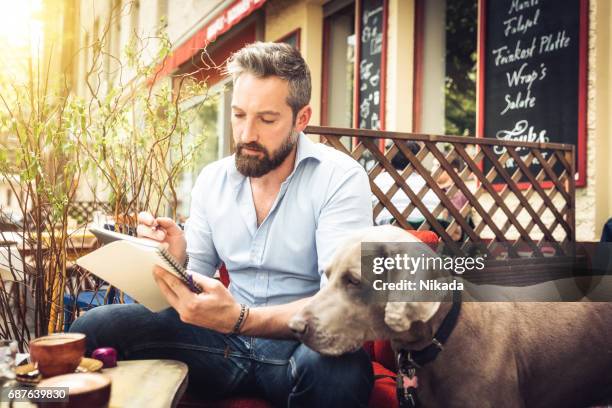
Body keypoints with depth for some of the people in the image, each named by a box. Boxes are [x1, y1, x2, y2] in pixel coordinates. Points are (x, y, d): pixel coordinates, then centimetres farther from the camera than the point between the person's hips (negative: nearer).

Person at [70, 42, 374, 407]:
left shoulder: (341, 179, -12)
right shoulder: (212, 180, 5)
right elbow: (196, 280, 10)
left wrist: (240, 320, -36)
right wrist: (177, 259, -15)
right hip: (228, 336, 4)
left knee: (337, 369, -38)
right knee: (95, 326, -13)